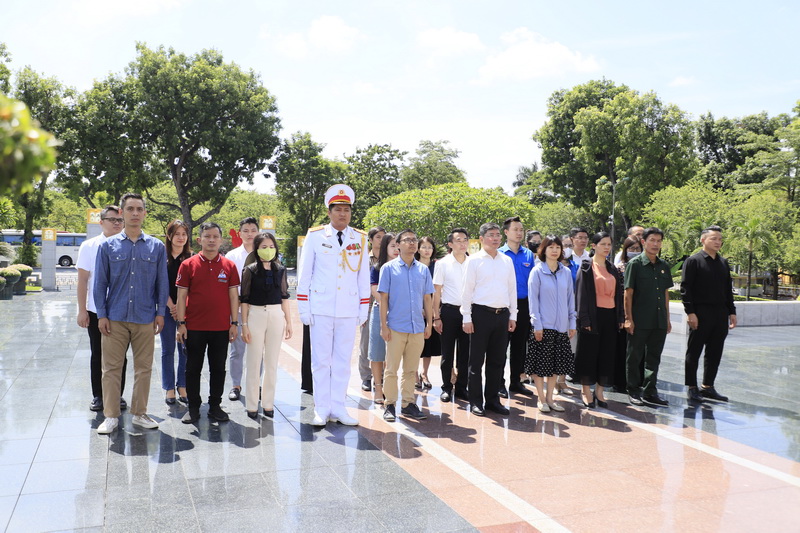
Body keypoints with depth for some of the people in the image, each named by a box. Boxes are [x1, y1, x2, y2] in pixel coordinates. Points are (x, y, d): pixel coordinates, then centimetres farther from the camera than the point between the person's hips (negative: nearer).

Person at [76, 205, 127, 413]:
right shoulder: (89, 246, -1)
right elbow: (83, 280, -1)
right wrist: (82, 310, -5)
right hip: (96, 311, 0)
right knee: (97, 356, 9)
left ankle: (117, 395, 19)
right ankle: (98, 396, 20)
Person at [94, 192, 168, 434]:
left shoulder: (157, 247, 4)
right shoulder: (108, 246, 4)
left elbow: (162, 283, 7)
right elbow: (100, 282, 4)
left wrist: (160, 313, 2)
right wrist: (101, 314, -2)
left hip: (145, 318, 1)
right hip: (115, 318, 0)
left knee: (144, 368, 7)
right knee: (112, 368, 3)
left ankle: (140, 413, 20)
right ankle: (111, 416, 14)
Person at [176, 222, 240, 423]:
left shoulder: (229, 266, 3)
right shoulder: (188, 265, -1)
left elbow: (233, 296, 6)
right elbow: (181, 295, 0)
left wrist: (234, 323, 2)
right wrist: (181, 323, -5)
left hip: (221, 328, 1)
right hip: (194, 327, -1)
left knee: (218, 369, 9)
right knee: (193, 369, 8)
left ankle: (215, 406, 22)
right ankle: (193, 408, 20)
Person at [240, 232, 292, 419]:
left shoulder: (280, 270, 7)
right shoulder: (250, 270, -2)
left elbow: (284, 297, 10)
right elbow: (244, 299, -2)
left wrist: (288, 321, 8)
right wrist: (244, 324, -6)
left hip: (276, 315, 3)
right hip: (255, 315, -3)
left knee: (272, 363, 8)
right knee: (254, 363, 3)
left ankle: (268, 404, 18)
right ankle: (251, 406, 12)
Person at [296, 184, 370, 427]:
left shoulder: (360, 239, 6)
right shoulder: (315, 236, 0)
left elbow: (364, 277, 9)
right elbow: (304, 274, 2)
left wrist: (364, 309, 5)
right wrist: (303, 308, -2)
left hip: (348, 311, 2)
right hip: (321, 309, -2)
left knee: (343, 360, 7)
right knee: (321, 360, 3)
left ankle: (338, 408, 17)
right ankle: (322, 409, 12)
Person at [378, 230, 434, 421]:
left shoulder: (423, 269, 9)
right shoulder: (389, 268, 0)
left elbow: (427, 298, 13)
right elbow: (384, 298, -2)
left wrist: (429, 323, 8)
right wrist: (383, 326, -6)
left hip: (418, 327, 3)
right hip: (396, 327, -3)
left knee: (411, 369, 11)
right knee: (391, 369, 2)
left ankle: (407, 404, 20)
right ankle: (389, 404, 13)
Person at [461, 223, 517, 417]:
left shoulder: (507, 261, 10)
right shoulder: (474, 260, -2)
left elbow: (512, 289, 13)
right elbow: (467, 290, -4)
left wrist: (512, 315, 9)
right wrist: (467, 317, -9)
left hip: (502, 314, 4)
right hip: (481, 313, -4)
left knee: (497, 360, 11)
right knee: (477, 360, 3)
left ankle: (493, 399, 23)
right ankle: (476, 402, 12)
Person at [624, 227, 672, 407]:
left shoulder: (664, 266, 11)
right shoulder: (635, 264, -5)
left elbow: (666, 293, 17)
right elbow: (628, 293, -7)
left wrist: (667, 319, 14)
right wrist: (628, 318, -12)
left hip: (659, 321, 6)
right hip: (639, 321, -5)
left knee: (654, 357, 11)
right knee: (634, 356, 4)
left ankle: (649, 392, 20)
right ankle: (634, 391, 15)